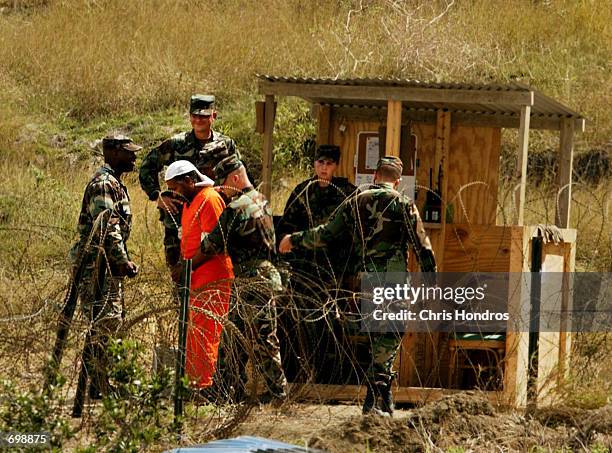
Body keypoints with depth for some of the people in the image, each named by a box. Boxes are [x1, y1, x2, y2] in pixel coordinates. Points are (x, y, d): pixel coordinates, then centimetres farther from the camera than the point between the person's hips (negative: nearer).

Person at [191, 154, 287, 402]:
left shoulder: (238, 208, -16)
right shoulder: (260, 201, 13)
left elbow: (211, 245, -12)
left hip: (253, 282, -10)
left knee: (262, 340, -4)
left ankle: (276, 390, 0)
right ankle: (234, 388, 18)